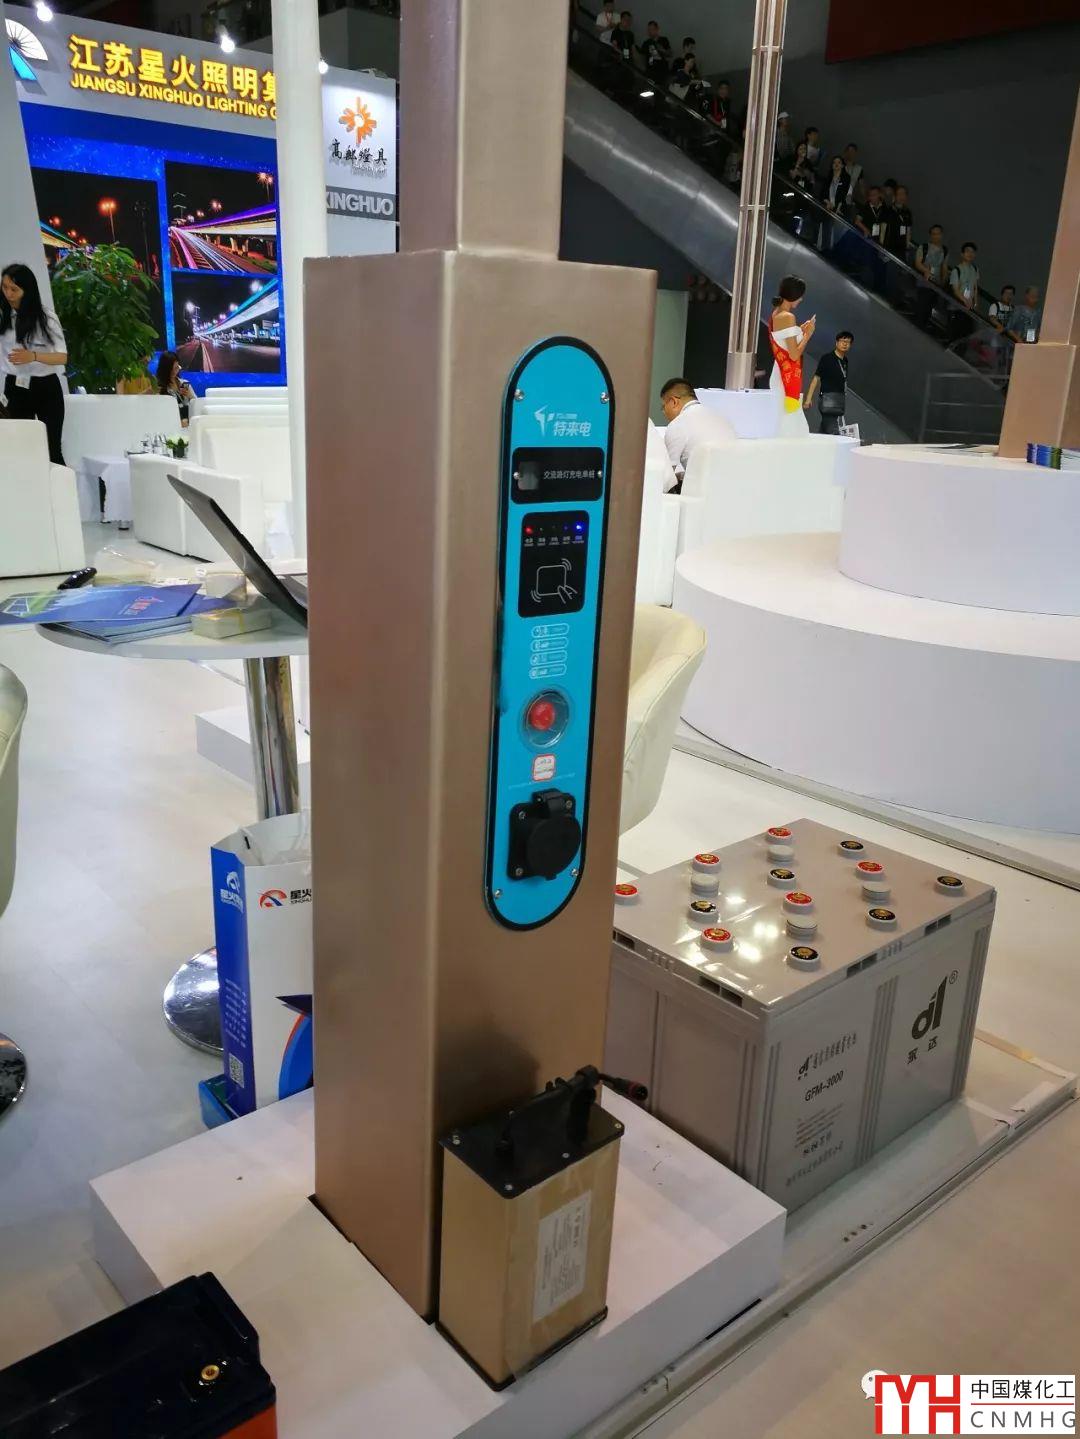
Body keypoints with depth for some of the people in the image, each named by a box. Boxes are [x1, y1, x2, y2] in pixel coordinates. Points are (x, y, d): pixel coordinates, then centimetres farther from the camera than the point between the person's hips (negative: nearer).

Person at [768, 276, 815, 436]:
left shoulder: (775, 315, 11)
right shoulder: (788, 317, -16)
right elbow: (794, 355, -19)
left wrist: (800, 331, 16)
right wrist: (807, 334, -7)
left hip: (780, 375, 9)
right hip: (789, 378, -9)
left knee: (782, 424, 11)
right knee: (789, 424, -6)